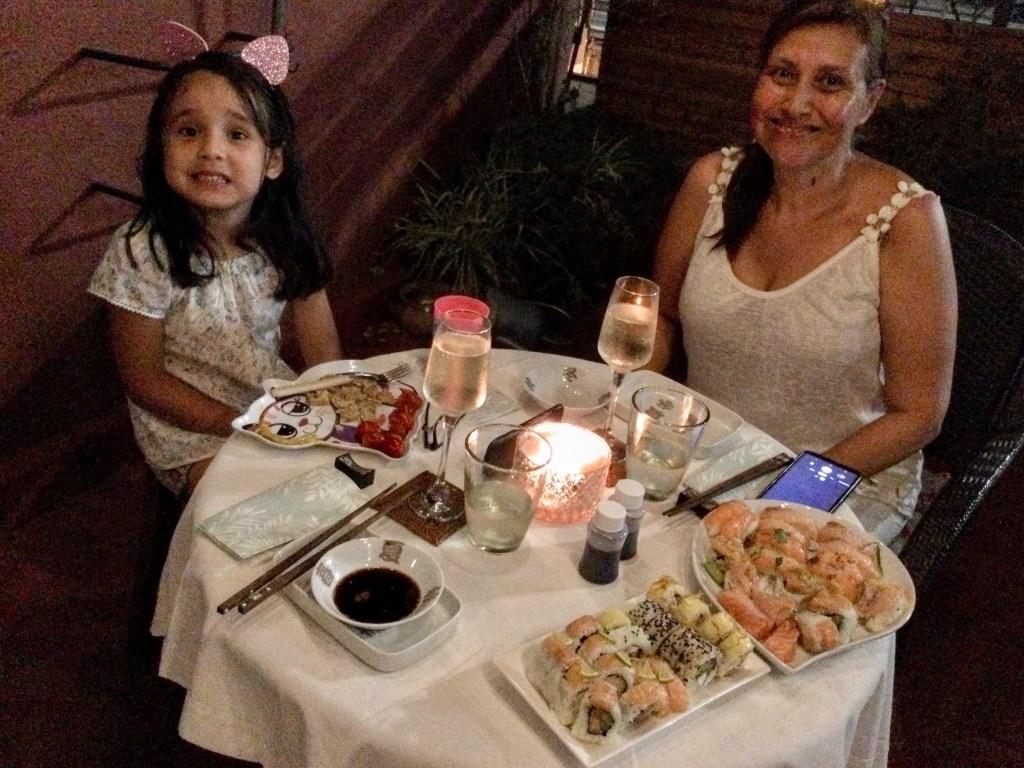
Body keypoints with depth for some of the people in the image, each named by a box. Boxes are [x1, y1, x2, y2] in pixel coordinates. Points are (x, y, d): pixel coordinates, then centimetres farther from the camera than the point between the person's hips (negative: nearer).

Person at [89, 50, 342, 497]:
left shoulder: (286, 238, -10)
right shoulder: (142, 253, -21)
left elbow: (323, 354, -4)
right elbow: (143, 380, -13)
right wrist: (241, 425, -20)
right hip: (188, 428, -4)